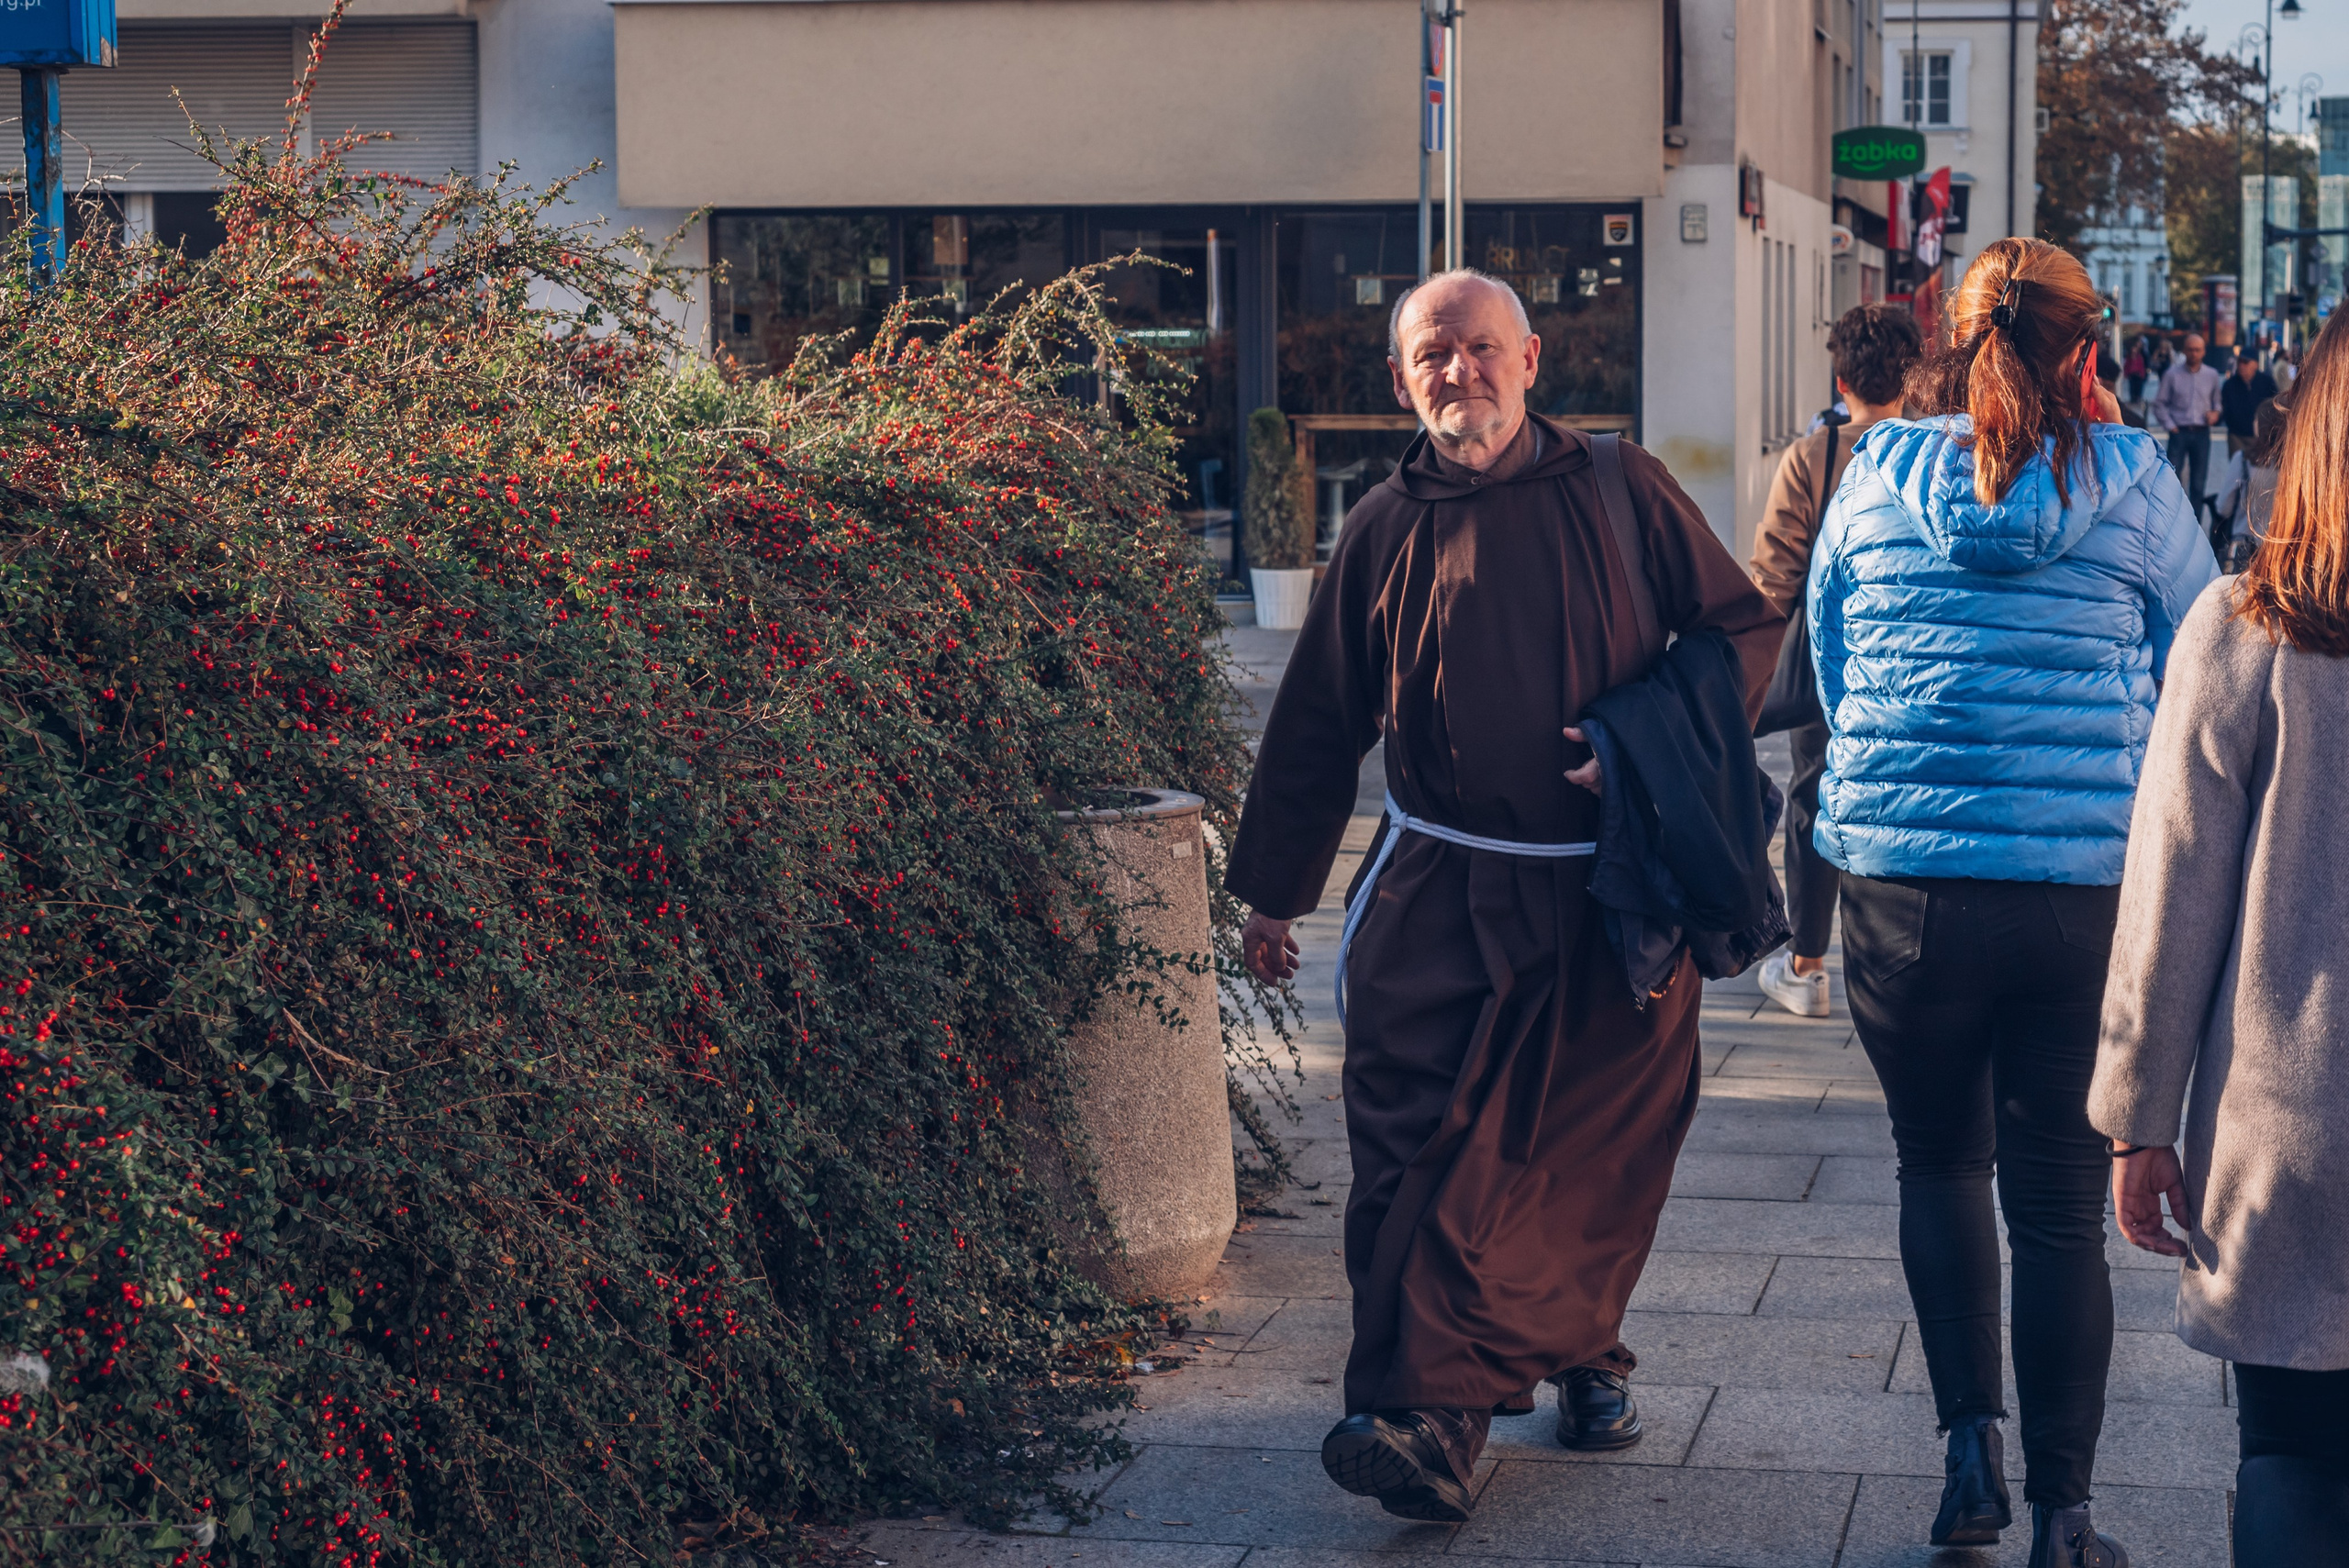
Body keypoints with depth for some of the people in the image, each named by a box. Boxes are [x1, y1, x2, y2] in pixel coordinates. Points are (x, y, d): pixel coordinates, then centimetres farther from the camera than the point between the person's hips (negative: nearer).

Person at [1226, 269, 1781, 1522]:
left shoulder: (1622, 492, 4)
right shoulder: (1386, 528, 7)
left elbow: (1745, 629, 8)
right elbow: (1317, 722, 14)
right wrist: (1272, 887, 17)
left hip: (1613, 894, 0)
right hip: (1441, 891, 0)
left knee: (1593, 1151, 7)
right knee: (1417, 1149, -10)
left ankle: (1580, 1351, 30)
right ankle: (1427, 1414, -11)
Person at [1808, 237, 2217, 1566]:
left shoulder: (1877, 477, 3)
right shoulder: (2130, 482, -3)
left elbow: (1828, 665, 15)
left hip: (1903, 880, 1)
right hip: (2089, 892, -1)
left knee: (1941, 1161, 21)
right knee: (2060, 1202, 6)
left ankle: (1972, 1440, 10)